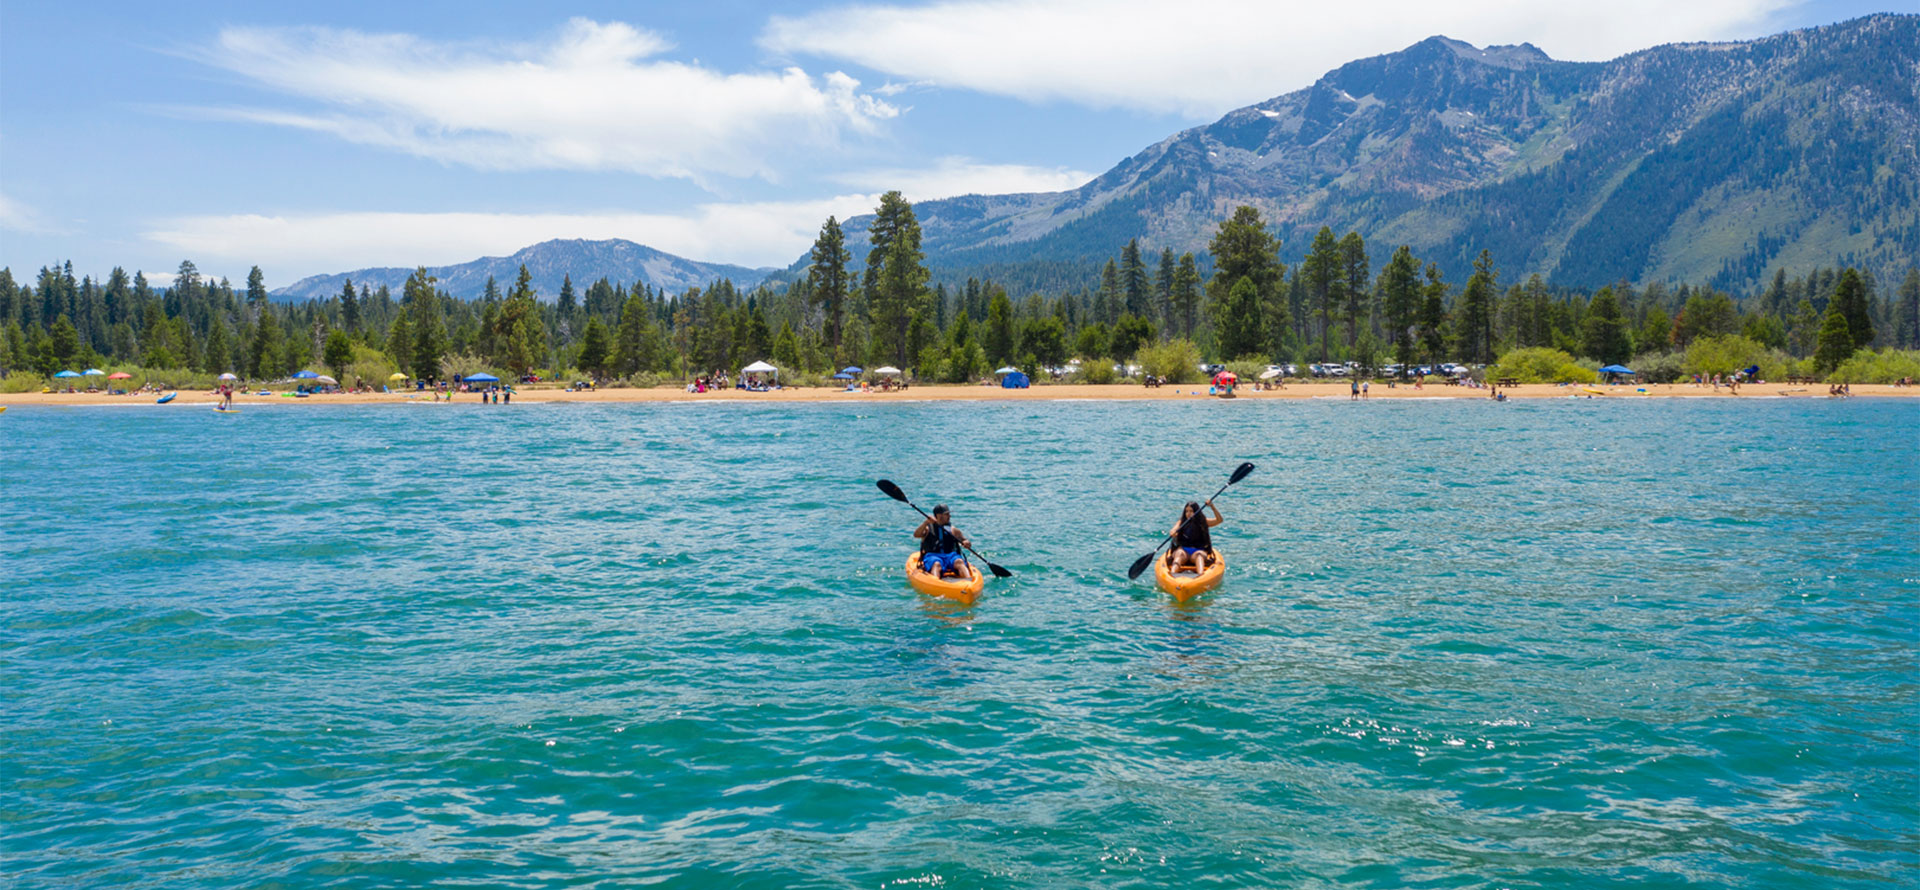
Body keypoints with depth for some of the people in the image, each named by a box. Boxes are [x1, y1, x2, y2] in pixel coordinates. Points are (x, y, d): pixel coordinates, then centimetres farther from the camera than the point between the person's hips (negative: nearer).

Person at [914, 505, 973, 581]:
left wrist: (966, 543, -9)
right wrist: (926, 523, -23)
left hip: (951, 555, 2)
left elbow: (967, 543, 16)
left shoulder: (953, 530, 18)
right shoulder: (928, 528, 10)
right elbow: (916, 535, -9)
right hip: (932, 556, -2)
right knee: (936, 564, -37)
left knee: (960, 562, -30)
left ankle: (968, 580, -54)